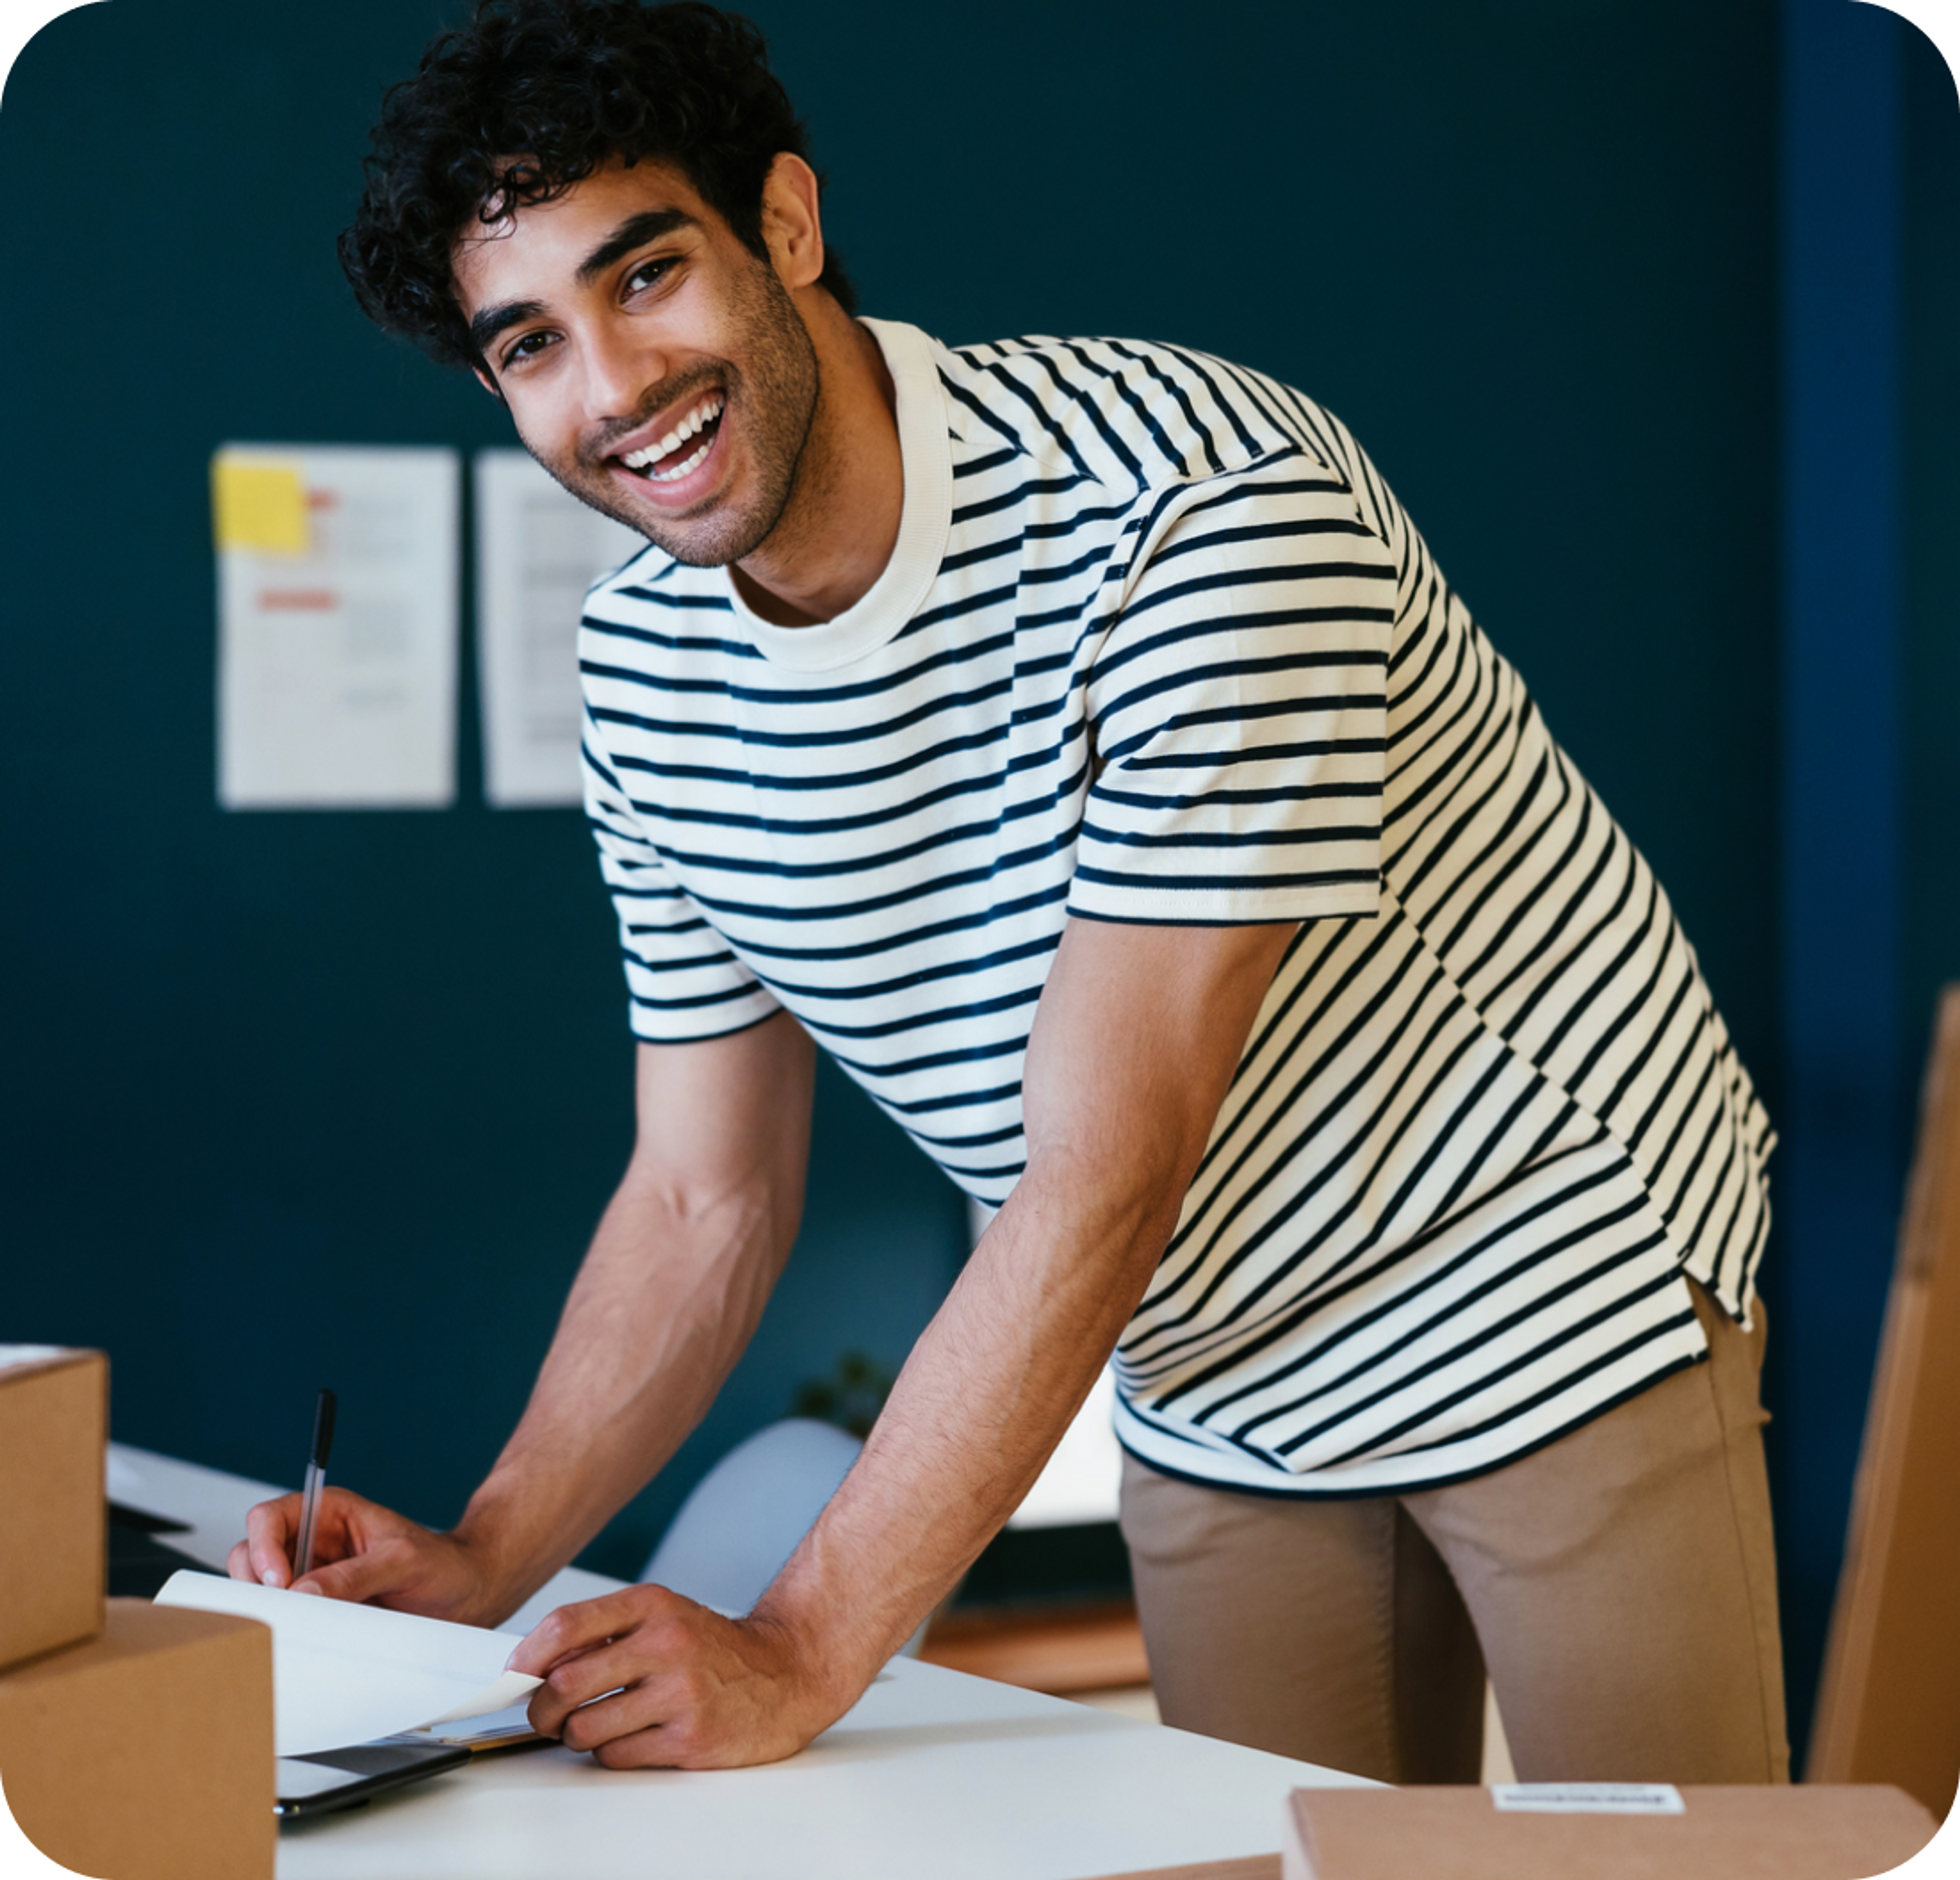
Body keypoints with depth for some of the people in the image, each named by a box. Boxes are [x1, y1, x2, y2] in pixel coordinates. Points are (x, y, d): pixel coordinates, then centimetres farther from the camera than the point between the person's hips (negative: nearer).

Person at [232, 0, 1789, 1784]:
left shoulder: (1188, 501, -30)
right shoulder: (641, 670, -7)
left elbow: (1102, 1183, -31)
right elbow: (704, 1201, 2)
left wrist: (802, 1654, -32)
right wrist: (484, 1565, -12)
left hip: (1565, 1290, -5)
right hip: (1219, 1400, 5)